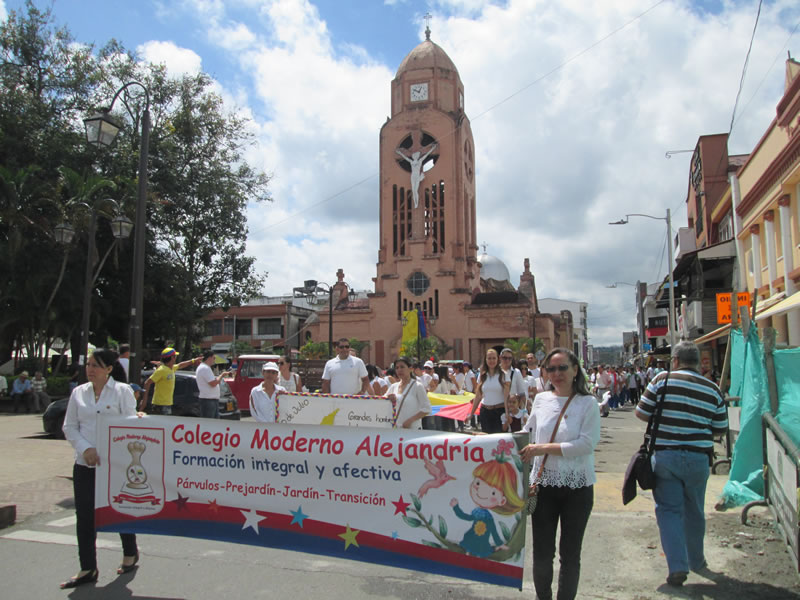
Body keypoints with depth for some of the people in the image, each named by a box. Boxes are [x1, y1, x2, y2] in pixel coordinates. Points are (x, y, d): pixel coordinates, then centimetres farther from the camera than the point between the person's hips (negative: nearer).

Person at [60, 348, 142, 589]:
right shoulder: (79, 392, 7)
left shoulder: (122, 391, -4)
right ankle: (88, 569, 14)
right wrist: (86, 449, -9)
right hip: (84, 464, 3)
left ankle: (130, 554, 32)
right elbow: (69, 427, 7)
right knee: (84, 517, 2)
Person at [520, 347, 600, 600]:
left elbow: (587, 443, -17)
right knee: (542, 552, 8)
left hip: (578, 486, -2)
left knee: (570, 554, 11)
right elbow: (528, 434, 17)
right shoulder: (541, 399, 4)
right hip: (544, 483, 2)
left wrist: (543, 448, -18)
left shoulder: (588, 403, -6)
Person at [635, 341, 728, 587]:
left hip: (664, 454, -3)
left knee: (668, 509, 4)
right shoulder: (712, 389, 1)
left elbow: (641, 413, -4)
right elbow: (721, 428, 6)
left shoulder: (663, 379, -7)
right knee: (694, 511, 19)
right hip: (698, 458, 3)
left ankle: (677, 565, -6)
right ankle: (695, 560, 35)